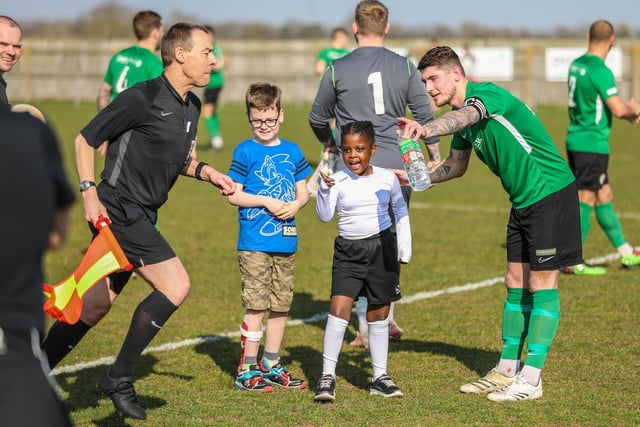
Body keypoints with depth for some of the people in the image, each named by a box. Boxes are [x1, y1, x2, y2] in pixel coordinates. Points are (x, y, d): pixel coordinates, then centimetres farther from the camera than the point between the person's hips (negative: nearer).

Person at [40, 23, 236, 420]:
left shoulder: (191, 106, 11)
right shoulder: (143, 98, -15)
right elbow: (85, 139, -8)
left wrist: (205, 171, 6)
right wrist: (89, 191, -16)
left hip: (141, 217, 9)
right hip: (118, 210, -9)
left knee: (94, 306, 12)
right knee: (176, 286, -17)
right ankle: (119, 377, -7)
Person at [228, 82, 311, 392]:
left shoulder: (292, 151, 10)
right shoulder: (245, 152, -4)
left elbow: (303, 192, 13)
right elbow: (233, 194, -7)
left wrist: (295, 204, -8)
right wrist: (266, 202, -15)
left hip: (286, 241, 5)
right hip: (254, 242, -5)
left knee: (281, 305, 12)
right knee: (256, 305, -6)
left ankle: (271, 365, 25)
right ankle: (247, 370, 0)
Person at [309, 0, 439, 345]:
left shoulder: (337, 69, -1)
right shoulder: (405, 67, 2)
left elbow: (318, 118, 11)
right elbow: (425, 117, 4)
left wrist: (329, 143, 32)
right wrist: (436, 159, 17)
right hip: (398, 166, 1)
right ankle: (387, 319, 17)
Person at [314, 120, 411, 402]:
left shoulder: (387, 178, 0)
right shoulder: (338, 181, -7)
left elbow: (401, 212, 13)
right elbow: (324, 216, -17)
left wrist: (405, 250, 10)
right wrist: (324, 191, -35)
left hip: (382, 249, 2)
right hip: (348, 251, -2)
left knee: (379, 315, 9)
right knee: (339, 307, -15)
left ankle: (380, 377, 20)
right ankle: (327, 377, -10)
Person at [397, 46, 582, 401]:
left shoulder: (486, 94, -20)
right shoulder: (463, 114, 8)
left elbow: (466, 116, -44)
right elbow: (457, 166, 21)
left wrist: (427, 129, -63)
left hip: (551, 192, -9)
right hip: (524, 200, 9)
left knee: (542, 284, -5)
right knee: (516, 284, 11)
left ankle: (531, 378, -3)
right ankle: (507, 369, 18)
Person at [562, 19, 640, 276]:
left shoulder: (576, 65, 8)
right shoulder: (600, 70, -18)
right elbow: (618, 109, -22)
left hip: (576, 139, 9)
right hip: (592, 144, -9)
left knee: (604, 197, 15)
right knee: (585, 201, -2)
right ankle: (572, 261, 2)